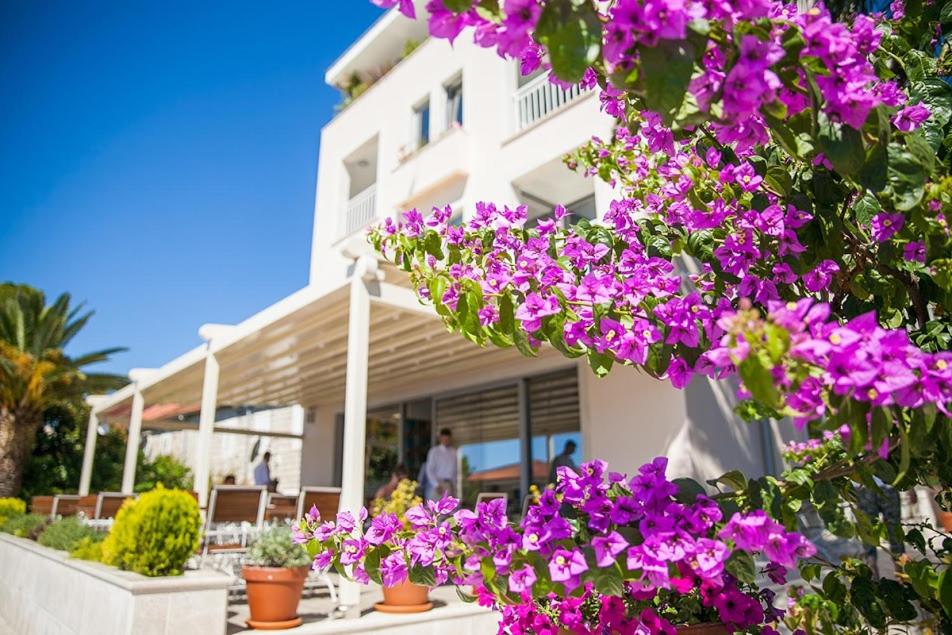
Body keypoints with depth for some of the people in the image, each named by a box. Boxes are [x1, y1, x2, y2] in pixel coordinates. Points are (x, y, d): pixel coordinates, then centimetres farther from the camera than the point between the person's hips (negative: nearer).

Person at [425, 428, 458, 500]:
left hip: (450, 485, 3)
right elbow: (429, 470, -2)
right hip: (438, 484, -3)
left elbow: (456, 470, 8)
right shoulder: (434, 451, 0)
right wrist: (436, 485, -11)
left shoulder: (454, 452, 7)